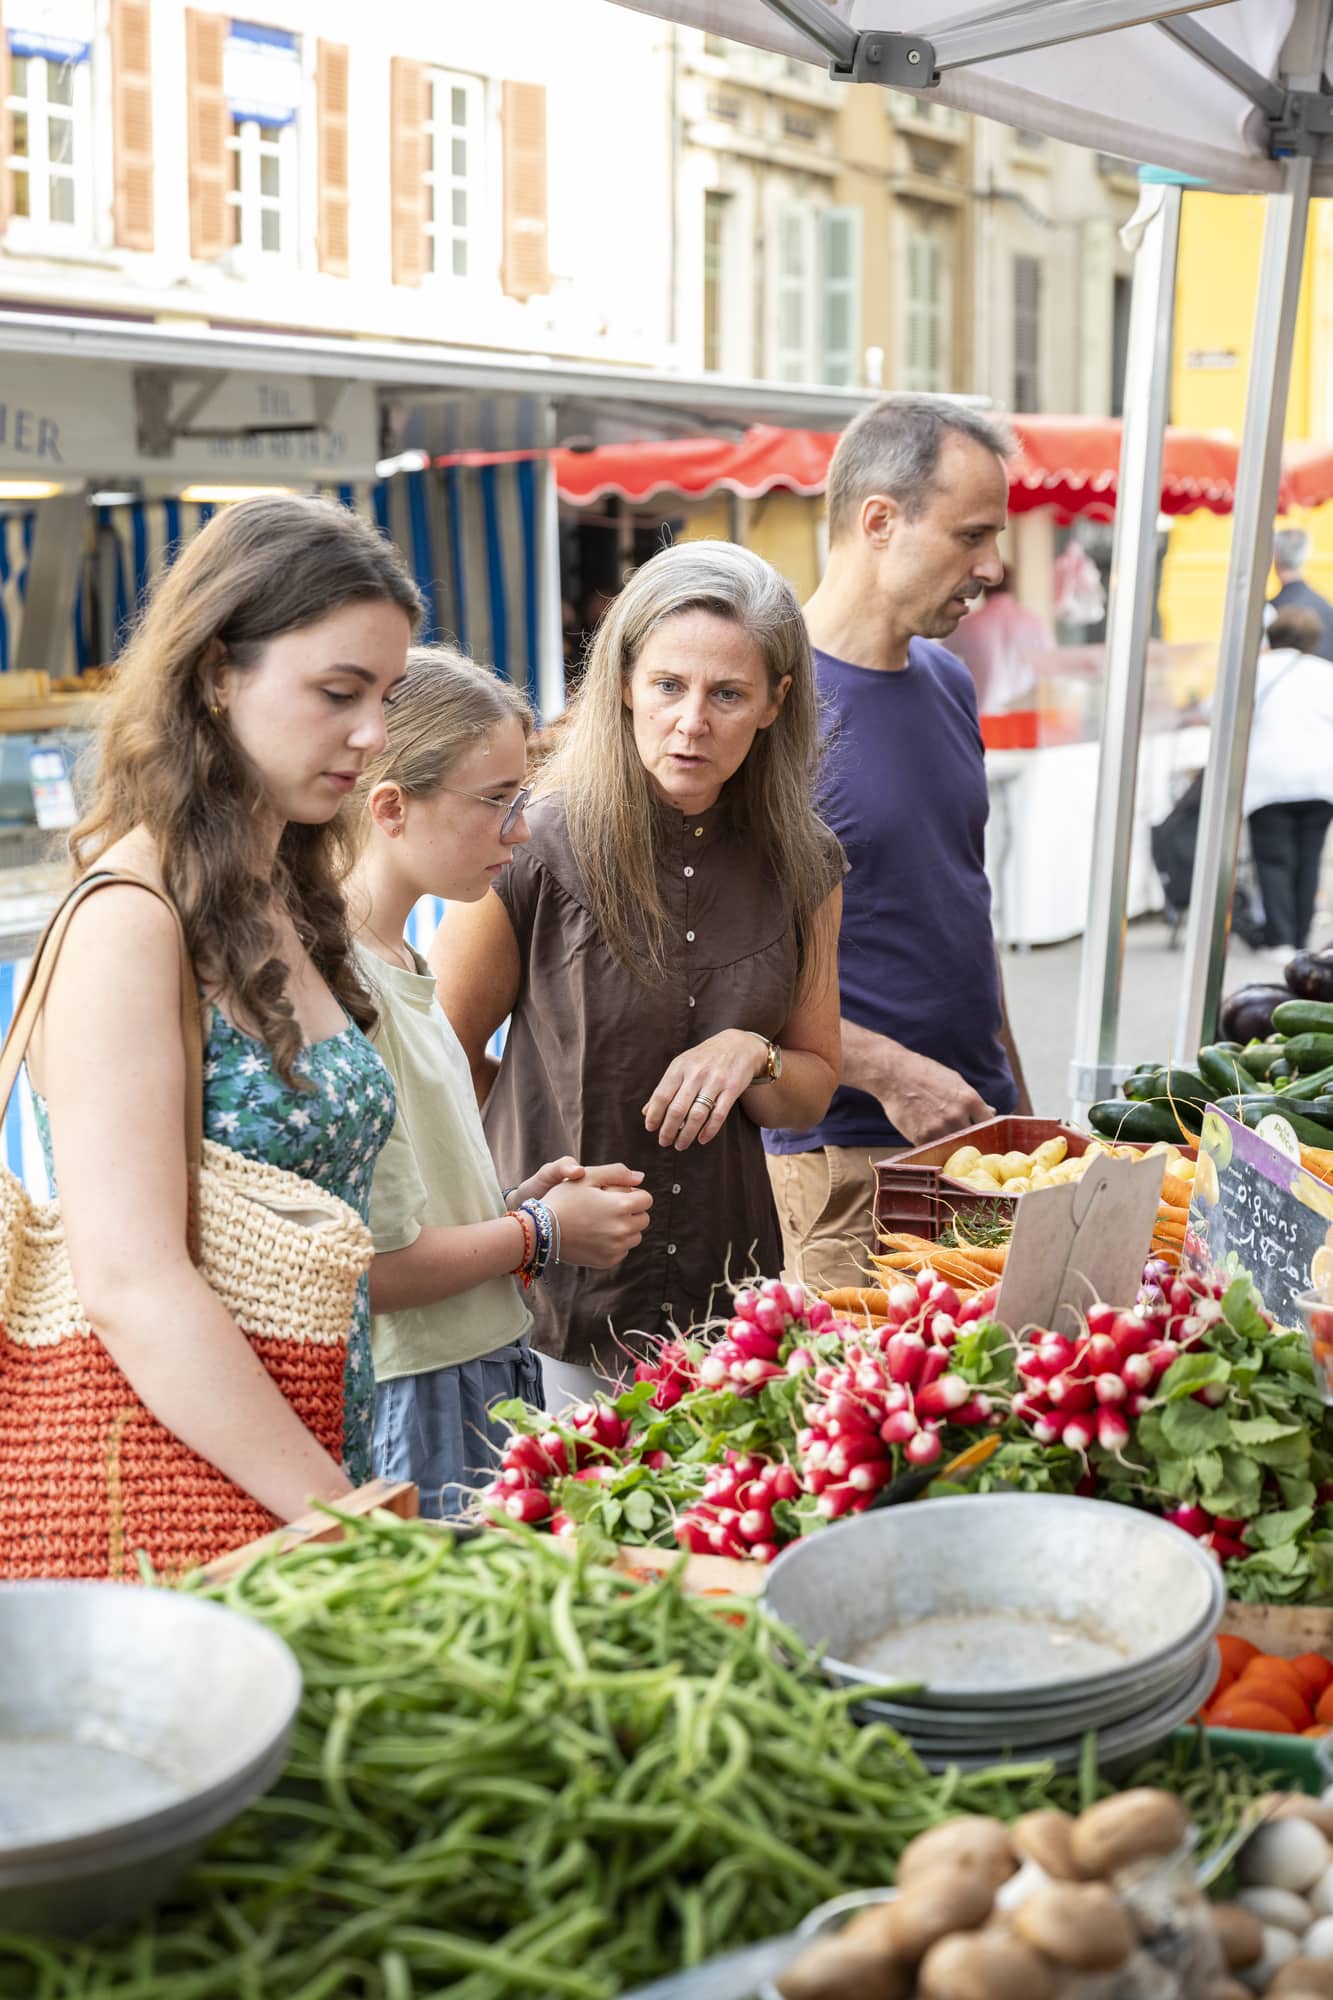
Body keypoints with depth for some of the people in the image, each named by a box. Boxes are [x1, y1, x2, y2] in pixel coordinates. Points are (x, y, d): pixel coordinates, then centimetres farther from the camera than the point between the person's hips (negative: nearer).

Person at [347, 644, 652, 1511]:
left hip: (482, 1386, 9)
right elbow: (376, 1268, -21)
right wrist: (541, 1231, -7)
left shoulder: (400, 966, 11)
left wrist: (518, 1202, 4)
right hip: (412, 1404, -9)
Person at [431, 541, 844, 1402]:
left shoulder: (803, 864, 0)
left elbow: (813, 1090, 10)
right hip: (561, 1303, -4)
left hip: (730, 1296, 4)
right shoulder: (537, 849, -14)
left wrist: (754, 1057, -11)